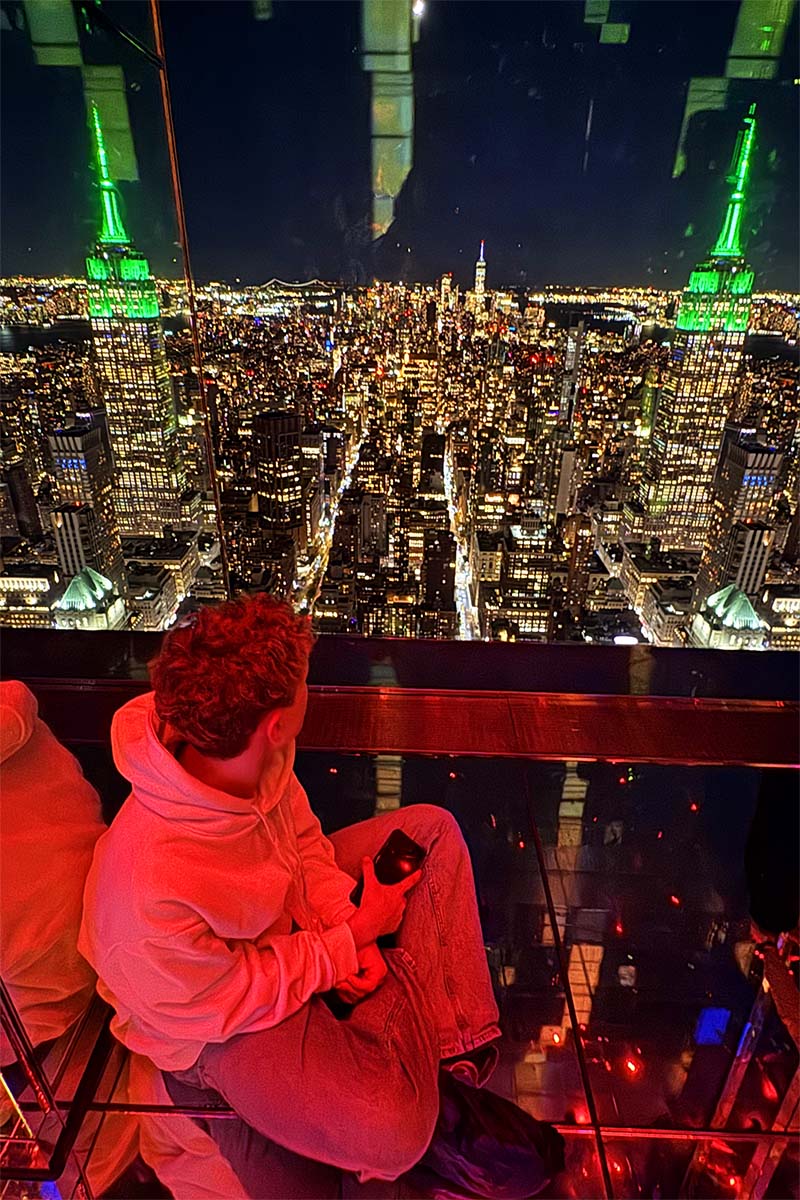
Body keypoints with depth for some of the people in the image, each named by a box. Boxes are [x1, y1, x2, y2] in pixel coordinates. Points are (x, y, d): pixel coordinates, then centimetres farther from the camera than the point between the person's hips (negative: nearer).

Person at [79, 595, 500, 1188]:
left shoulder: (253, 757, -23)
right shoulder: (152, 893, -40)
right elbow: (222, 1004, -23)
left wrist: (340, 918, -15)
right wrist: (355, 934, -19)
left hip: (295, 916, 6)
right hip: (227, 1020, -6)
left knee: (430, 828, 1)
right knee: (392, 1133, -24)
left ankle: (457, 1037, 6)